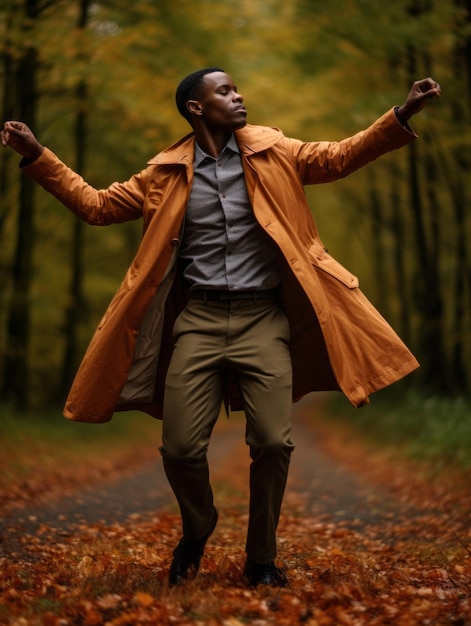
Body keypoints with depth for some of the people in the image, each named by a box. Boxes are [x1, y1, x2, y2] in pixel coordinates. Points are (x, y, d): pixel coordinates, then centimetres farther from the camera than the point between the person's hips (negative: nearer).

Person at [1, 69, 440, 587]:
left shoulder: (272, 152, 9)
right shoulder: (166, 172, 8)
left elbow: (339, 157, 7)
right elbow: (97, 205, 10)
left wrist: (401, 116, -5)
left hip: (263, 317, 0)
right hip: (199, 319, 0)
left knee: (273, 443, -10)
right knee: (180, 447, -6)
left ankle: (261, 559, 13)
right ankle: (197, 530, 27)